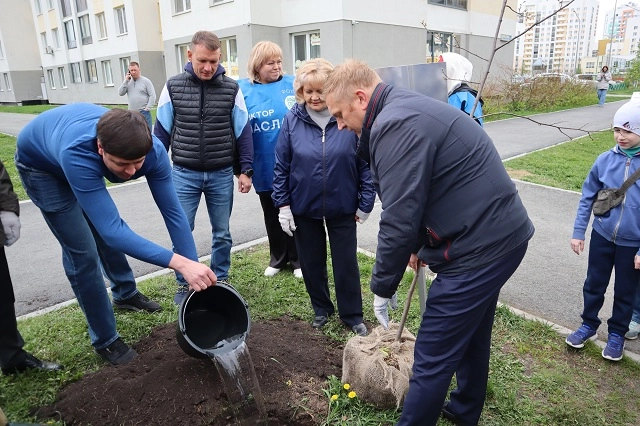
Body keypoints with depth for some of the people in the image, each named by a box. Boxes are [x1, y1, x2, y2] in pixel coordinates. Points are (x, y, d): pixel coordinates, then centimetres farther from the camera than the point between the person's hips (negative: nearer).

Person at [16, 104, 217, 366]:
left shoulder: (153, 150, -33)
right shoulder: (78, 154, -48)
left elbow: (173, 212, -29)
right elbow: (113, 230, -50)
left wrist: (194, 268, -32)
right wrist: (180, 263, -59)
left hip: (86, 160, 5)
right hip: (41, 165, -4)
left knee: (104, 231, 17)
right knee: (82, 251, -9)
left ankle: (125, 294, 43)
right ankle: (104, 340, 8)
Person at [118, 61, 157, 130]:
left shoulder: (146, 81, -2)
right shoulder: (128, 82, 10)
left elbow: (152, 95, -6)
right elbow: (120, 93, 2)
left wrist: (147, 108, -12)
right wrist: (126, 81, -5)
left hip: (143, 112, -5)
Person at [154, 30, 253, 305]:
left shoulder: (231, 88, -2)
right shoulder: (173, 87, -1)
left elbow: (243, 132, 2)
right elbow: (161, 131, 4)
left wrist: (245, 170, -1)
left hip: (222, 175, 0)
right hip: (184, 174, 0)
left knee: (222, 233, 12)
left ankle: (221, 280, 31)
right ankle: (184, 284, 25)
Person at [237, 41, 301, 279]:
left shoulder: (293, 84, -2)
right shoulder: (243, 90, -2)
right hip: (264, 167, 1)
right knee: (272, 215, 16)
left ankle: (298, 259, 29)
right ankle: (278, 258, 35)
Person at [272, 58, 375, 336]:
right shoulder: (292, 120, -6)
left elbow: (365, 164, -7)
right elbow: (281, 166, -1)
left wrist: (365, 203, -5)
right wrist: (283, 204, -3)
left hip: (342, 208, -2)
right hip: (304, 208, 2)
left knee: (346, 263, 9)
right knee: (311, 262, 16)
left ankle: (352, 316, 28)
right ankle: (321, 309, 37)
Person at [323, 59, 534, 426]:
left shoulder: (395, 125, -21)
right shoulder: (410, 108, 13)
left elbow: (398, 221, -23)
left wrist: (382, 288, -10)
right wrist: (419, 243, 26)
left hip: (479, 247, -11)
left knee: (433, 357, 1)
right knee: (472, 333, 26)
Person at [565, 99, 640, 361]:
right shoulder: (606, 160, -9)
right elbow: (587, 197, 1)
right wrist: (578, 232, -1)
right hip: (602, 235, 2)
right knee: (594, 284, 16)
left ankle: (616, 335, 36)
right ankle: (589, 325, 37)